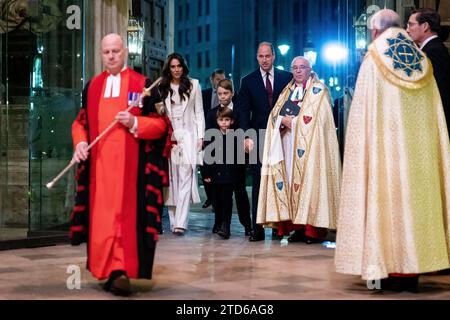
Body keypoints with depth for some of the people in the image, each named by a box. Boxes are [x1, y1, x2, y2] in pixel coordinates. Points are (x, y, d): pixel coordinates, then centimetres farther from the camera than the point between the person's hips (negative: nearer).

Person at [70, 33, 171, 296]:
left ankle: (120, 270, -7)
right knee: (100, 217, 2)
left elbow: (161, 124, -1)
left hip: (130, 165, -3)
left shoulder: (142, 85, 2)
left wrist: (134, 122, -17)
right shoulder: (92, 86, 14)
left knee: (126, 215, -7)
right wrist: (80, 142, -2)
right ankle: (109, 270, 11)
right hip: (98, 164, 4)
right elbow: (81, 122, 18)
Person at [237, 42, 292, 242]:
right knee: (258, 184, -3)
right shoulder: (248, 81, 7)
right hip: (258, 139, 0)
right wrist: (247, 136, -9)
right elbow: (243, 111, 2)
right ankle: (258, 230, -1)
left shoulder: (286, 78, 8)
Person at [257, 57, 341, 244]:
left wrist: (292, 121, -4)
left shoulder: (318, 90, 3)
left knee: (310, 181, -10)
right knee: (290, 182, -1)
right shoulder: (287, 91, 21)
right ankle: (298, 227, 2)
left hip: (308, 146, -5)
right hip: (288, 145, 6)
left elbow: (316, 118, -9)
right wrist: (283, 120, -7)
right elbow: (274, 115, 14)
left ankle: (314, 229, -9)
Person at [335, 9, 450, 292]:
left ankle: (386, 269, 0)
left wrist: (362, 145, -1)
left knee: (385, 197, 0)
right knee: (413, 194, 7)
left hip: (385, 146, -4)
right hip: (419, 149, 4)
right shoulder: (423, 62, 10)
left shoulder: (374, 60, -4)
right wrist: (417, 138, 13)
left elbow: (362, 112, -7)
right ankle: (411, 270, 9)